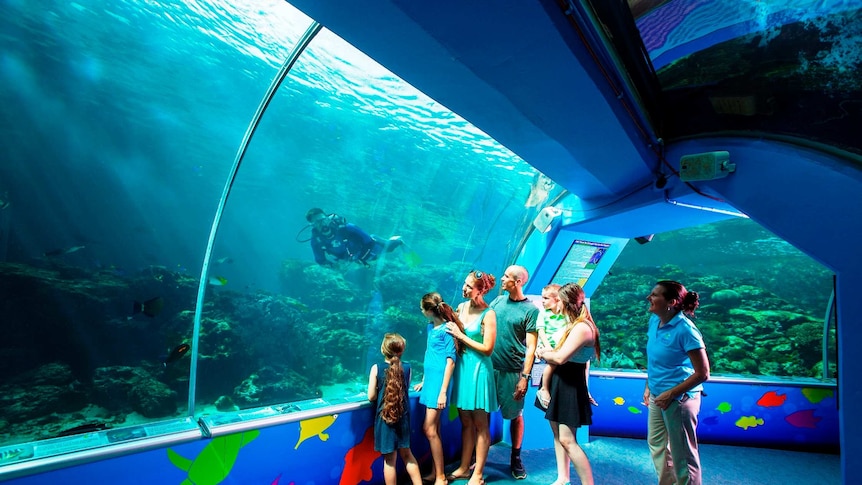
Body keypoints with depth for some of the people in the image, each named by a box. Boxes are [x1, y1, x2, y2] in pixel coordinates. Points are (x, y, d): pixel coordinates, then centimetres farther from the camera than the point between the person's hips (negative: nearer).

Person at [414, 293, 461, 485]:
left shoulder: (447, 329, -13)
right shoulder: (431, 327, 11)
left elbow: (451, 361, -14)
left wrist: (443, 390, -17)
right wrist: (424, 381, 23)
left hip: (439, 380, -8)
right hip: (430, 379, 8)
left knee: (429, 429, -6)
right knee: (434, 428, 12)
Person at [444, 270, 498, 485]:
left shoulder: (488, 314, -14)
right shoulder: (461, 307, 5)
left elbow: (488, 348, -16)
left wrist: (461, 336, -14)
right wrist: (451, 331, -4)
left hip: (478, 369, -6)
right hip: (461, 366, 6)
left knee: (480, 424, 7)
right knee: (466, 422, 16)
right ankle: (464, 468, 29)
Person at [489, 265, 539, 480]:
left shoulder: (531, 310, -7)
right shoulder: (498, 301, 6)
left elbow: (531, 347, -9)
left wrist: (525, 376, -14)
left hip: (512, 372, -4)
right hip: (489, 367, 4)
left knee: (515, 415, 9)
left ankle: (516, 459, 25)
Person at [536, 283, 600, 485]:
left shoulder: (582, 327, -21)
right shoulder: (574, 325, 12)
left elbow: (560, 357, -25)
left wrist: (543, 353, -9)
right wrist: (548, 353, -9)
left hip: (570, 384, -10)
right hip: (560, 381, 10)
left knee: (567, 439, -8)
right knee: (557, 434, 14)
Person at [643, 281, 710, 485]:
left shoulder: (685, 329, -22)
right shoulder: (654, 321, 0)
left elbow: (702, 373, -19)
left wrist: (671, 394, -19)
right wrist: (648, 386, 12)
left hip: (679, 399, -8)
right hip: (657, 396, 8)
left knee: (683, 454, 9)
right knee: (656, 445, 24)